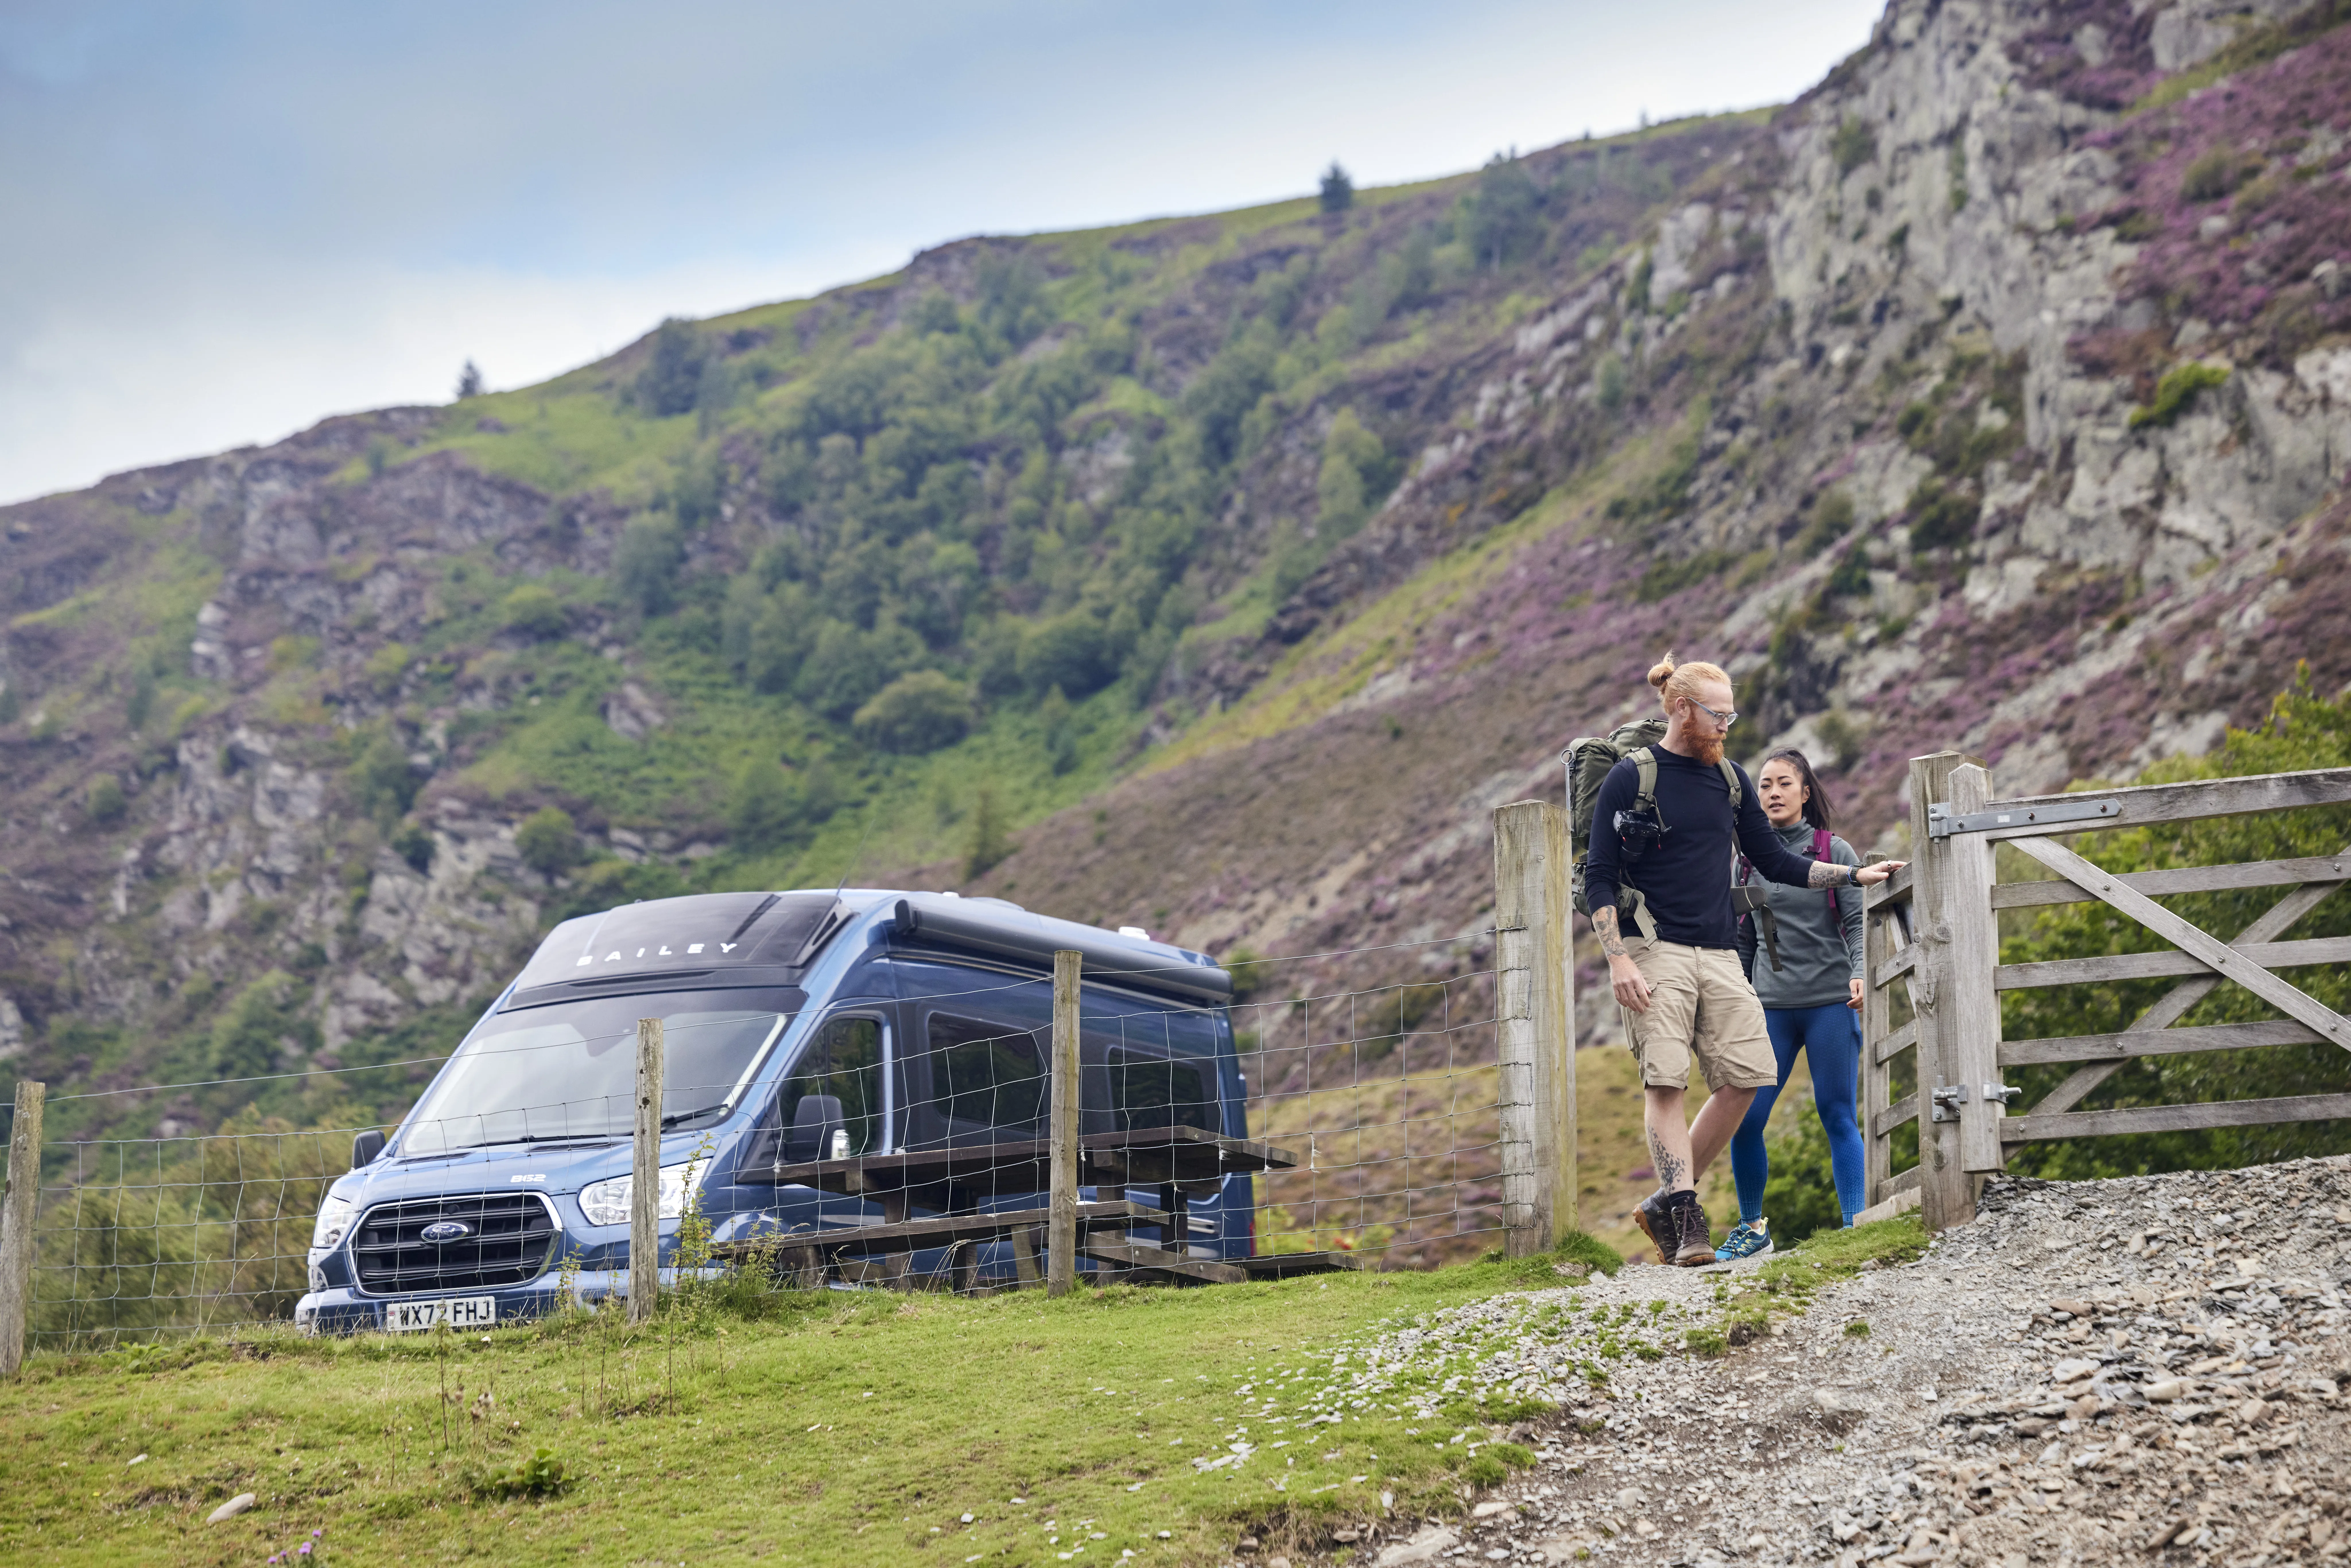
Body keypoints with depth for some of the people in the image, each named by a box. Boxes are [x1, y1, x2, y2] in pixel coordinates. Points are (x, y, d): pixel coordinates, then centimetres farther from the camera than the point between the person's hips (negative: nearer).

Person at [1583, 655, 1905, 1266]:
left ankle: (1667, 1202, 8)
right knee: (1666, 1082, -12)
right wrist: (1618, 960, -14)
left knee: (1746, 1076, -3)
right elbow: (1599, 878, -5)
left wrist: (1854, 875, 13)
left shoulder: (1730, 779, 15)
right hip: (1655, 950, -6)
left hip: (1719, 953, 6)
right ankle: (1685, 1217, -11)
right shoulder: (1630, 778, -2)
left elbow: (1775, 862, 22)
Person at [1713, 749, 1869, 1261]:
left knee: (1838, 1118, -3)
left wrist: (1860, 973, -17)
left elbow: (1857, 922, 0)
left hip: (1831, 1003, -3)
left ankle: (1856, 1226, 2)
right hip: (1771, 1006, 3)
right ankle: (1753, 1227, 12)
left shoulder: (1835, 851, 3)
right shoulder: (1750, 859, 11)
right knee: (1744, 1118, -3)